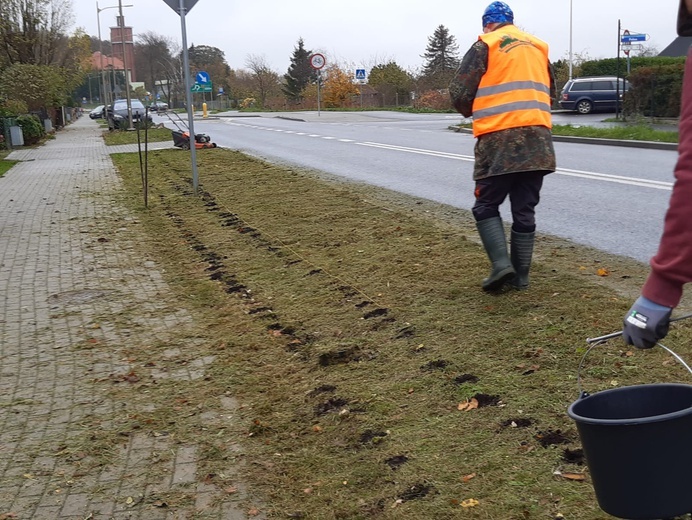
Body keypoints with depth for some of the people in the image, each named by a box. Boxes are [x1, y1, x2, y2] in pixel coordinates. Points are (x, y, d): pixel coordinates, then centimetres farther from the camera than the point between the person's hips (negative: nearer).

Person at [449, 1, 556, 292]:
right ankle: (520, 276, 12)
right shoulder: (538, 47, 19)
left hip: (499, 139, -5)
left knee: (486, 206, 7)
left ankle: (501, 264, -8)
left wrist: (472, 113, 17)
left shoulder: (485, 45, 1)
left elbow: (459, 93, -2)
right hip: (537, 139, 5)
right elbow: (551, 93, 25)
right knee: (524, 210, 10)